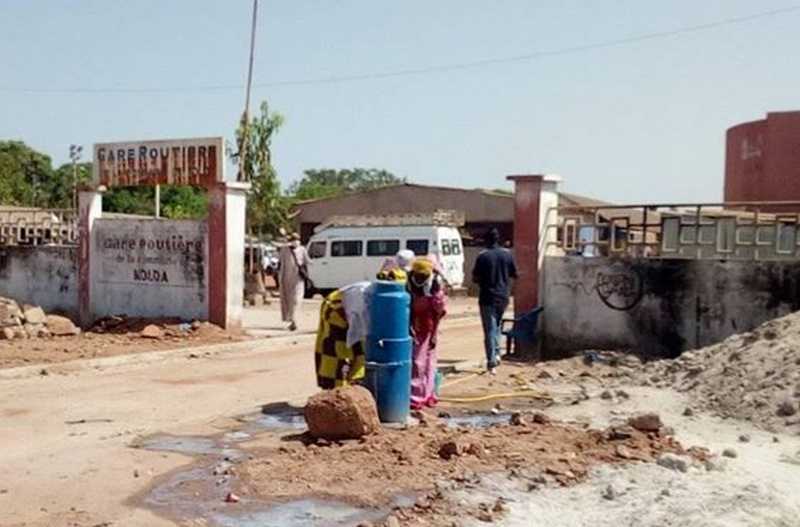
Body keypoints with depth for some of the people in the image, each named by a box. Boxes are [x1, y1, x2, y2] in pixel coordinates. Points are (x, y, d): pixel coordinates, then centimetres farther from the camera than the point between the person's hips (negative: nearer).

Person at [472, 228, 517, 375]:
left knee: (490, 330, 0)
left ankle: (492, 363, -3)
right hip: (503, 297, 4)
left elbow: (475, 278, -8)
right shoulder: (507, 254, -1)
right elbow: (514, 274, 9)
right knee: (497, 325, 25)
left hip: (488, 298, -4)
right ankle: (497, 353, 18)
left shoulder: (483, 256, -11)